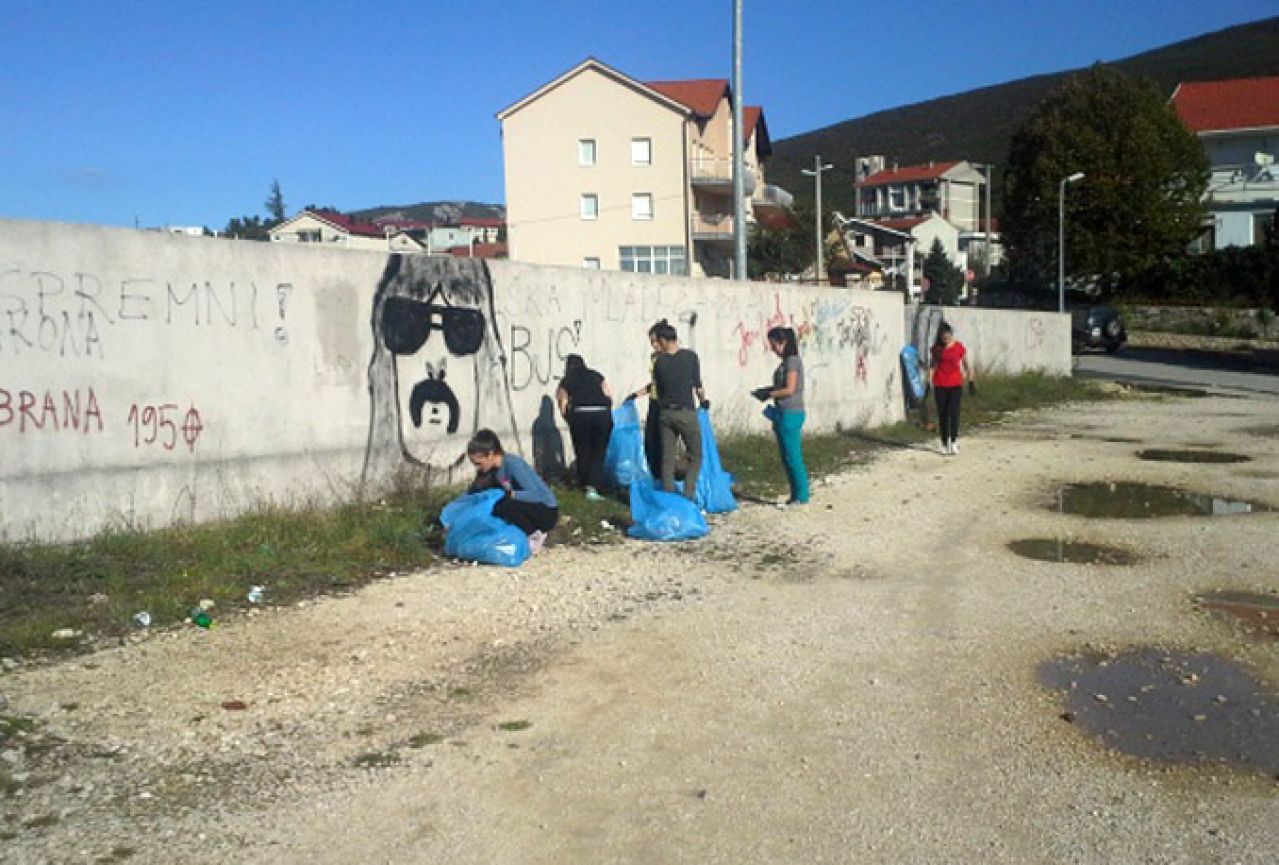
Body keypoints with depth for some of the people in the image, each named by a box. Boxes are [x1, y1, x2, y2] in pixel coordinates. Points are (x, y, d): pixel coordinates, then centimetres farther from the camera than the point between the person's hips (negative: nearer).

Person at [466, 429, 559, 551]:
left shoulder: (513, 464, -24)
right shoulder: (492, 469, -1)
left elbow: (535, 495, -31)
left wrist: (510, 494, -38)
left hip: (547, 512, -8)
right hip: (526, 508, 8)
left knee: (503, 507, -32)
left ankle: (534, 535, -7)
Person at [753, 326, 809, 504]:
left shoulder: (792, 361, -14)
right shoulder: (787, 361, 14)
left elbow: (790, 389, -18)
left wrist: (769, 394, -8)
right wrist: (766, 391, 8)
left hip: (790, 414, -10)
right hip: (784, 414, 10)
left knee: (793, 456, -3)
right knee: (787, 457, 12)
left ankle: (801, 495, 4)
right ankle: (796, 495, 18)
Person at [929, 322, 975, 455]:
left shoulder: (959, 347, -2)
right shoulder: (937, 348, 2)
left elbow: (966, 365, 6)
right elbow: (933, 365, 9)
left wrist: (970, 382, 6)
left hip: (955, 384, -2)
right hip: (940, 385, 2)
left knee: (954, 413, -11)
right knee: (942, 414, 5)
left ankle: (954, 442, -7)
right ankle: (944, 443, 13)